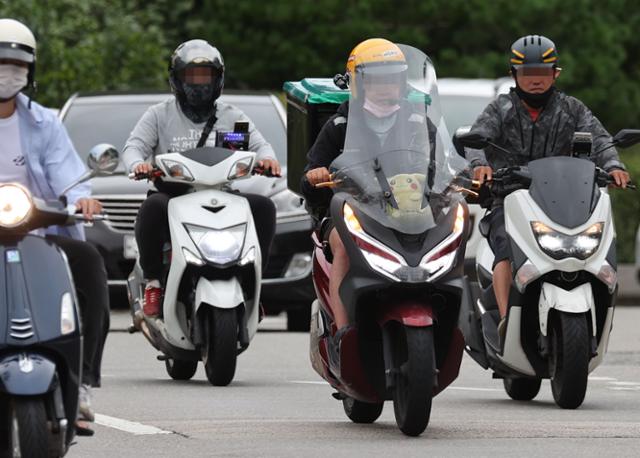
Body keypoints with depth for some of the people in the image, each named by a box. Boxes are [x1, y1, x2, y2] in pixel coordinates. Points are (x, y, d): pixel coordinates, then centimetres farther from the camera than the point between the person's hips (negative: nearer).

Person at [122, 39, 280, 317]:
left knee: (263, 206, -24)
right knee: (154, 206, -37)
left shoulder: (231, 117, 18)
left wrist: (267, 158, -17)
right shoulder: (160, 115, 12)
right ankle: (153, 281, -19)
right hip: (173, 194, -2)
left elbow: (258, 144, 9)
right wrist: (138, 164, -24)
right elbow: (134, 145, 1)